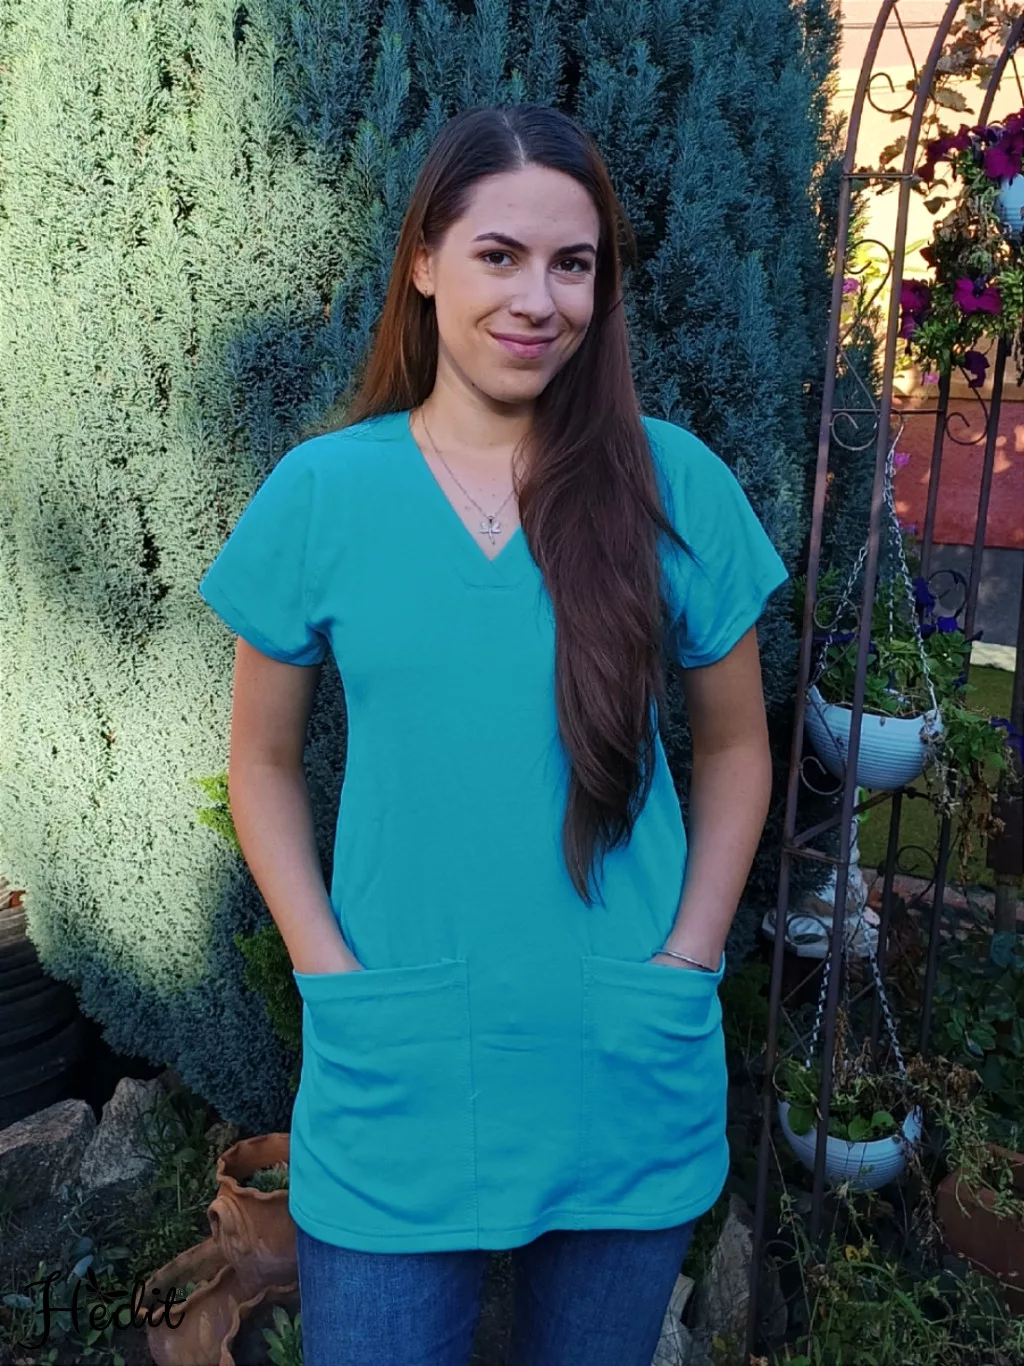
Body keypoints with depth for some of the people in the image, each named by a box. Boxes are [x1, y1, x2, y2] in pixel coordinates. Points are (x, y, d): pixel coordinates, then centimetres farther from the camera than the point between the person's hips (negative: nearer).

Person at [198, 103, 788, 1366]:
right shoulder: (319, 493, -5)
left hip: (632, 1082, 2)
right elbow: (264, 760, 3)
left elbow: (733, 744, 4)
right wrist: (333, 975, -5)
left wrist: (685, 961, -4)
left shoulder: (675, 485, -5)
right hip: (394, 1087, 0)